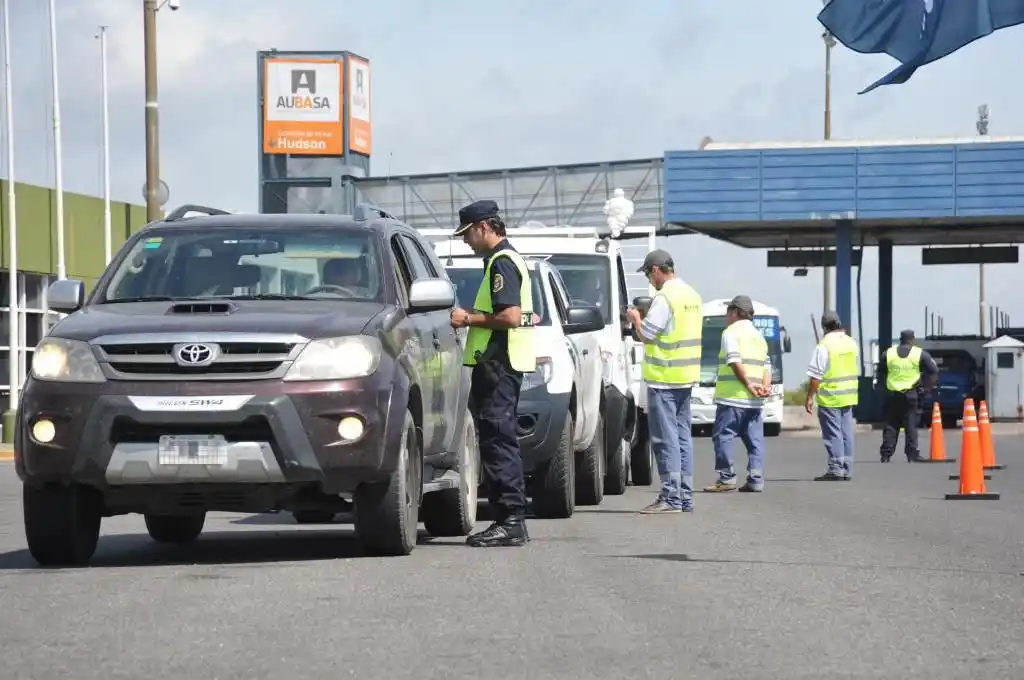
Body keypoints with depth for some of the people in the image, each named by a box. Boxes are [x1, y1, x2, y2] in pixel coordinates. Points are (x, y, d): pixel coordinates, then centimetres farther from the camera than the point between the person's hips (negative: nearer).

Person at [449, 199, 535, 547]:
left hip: (497, 362, -11)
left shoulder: (501, 263, -13)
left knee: (498, 441, -12)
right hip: (501, 362, 11)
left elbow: (510, 316, -23)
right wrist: (472, 318, 16)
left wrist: (469, 319, -11)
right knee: (500, 441, 12)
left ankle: (511, 521, -14)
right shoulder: (508, 259, 20)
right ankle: (511, 521, 14)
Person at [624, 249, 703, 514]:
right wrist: (646, 317, 18)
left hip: (664, 378, -9)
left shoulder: (665, 298, -16)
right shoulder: (691, 296, 13)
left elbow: (646, 334, -16)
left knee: (666, 438, -6)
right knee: (682, 435, 11)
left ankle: (671, 497, -8)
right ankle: (685, 496, 12)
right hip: (686, 376, 9)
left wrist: (635, 319, 3)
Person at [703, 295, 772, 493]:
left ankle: (726, 478, -8)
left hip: (732, 396, -7)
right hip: (755, 401, 7)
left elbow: (735, 362, -14)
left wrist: (748, 384, -16)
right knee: (754, 439, 6)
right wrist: (765, 386, -1)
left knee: (722, 436, -3)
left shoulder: (731, 333, -1)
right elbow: (766, 366, 12)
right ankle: (756, 479, 0)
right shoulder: (759, 337, 23)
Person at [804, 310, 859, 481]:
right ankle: (846, 470, 14)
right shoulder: (851, 343, 6)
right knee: (846, 433, 11)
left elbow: (815, 376, -15)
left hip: (830, 398, -7)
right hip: (848, 396, 7)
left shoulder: (824, 346, -16)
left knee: (833, 434, -2)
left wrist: (809, 397, -9)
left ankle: (836, 469, -3)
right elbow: (857, 371, 17)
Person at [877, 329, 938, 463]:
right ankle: (912, 454, -3)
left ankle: (886, 454, 4)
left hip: (892, 395, 2)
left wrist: (884, 386, 22)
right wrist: (930, 387, 6)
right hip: (911, 395, -2)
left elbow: (880, 374, 13)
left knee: (890, 425, 7)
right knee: (911, 425, 1)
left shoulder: (888, 354, 7)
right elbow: (934, 372, -2)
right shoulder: (920, 354, 0)